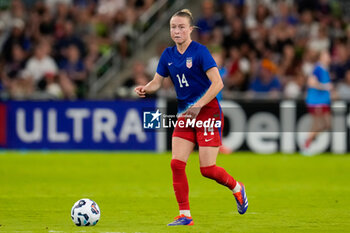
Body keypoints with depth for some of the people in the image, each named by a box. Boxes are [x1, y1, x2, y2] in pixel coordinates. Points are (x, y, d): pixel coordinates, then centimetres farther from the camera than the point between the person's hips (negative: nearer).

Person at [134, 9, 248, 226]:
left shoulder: (200, 51, -13)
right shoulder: (168, 55, 6)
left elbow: (217, 83, -17)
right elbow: (157, 81, 12)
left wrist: (199, 105, -23)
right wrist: (145, 89, -10)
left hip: (208, 112, -6)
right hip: (185, 114, 6)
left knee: (207, 169, -7)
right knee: (177, 163, -7)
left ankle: (237, 188, 23)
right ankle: (185, 215, 0)